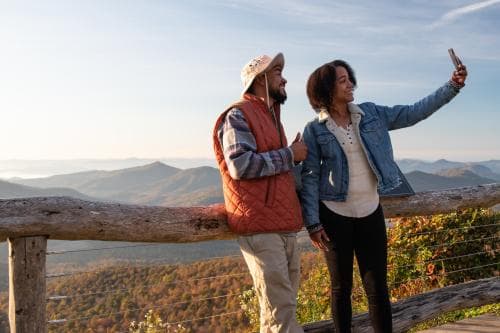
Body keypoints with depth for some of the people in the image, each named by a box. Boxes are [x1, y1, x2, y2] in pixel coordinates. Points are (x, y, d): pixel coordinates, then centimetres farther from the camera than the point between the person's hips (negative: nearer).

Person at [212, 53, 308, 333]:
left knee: (285, 304, 13)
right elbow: (240, 165, -20)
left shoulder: (272, 116, 22)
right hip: (260, 227, -9)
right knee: (280, 309, -8)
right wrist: (289, 155, -11)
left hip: (285, 225, 9)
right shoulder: (238, 115, -7)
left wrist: (295, 154, 13)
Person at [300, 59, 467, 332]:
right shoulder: (315, 130, -5)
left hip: (370, 212, 3)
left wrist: (453, 86, -3)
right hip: (334, 215, -2)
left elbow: (415, 112, 4)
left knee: (377, 288, 6)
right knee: (341, 287, 9)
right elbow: (310, 177, -6)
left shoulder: (371, 114, 4)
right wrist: (312, 223, -11)